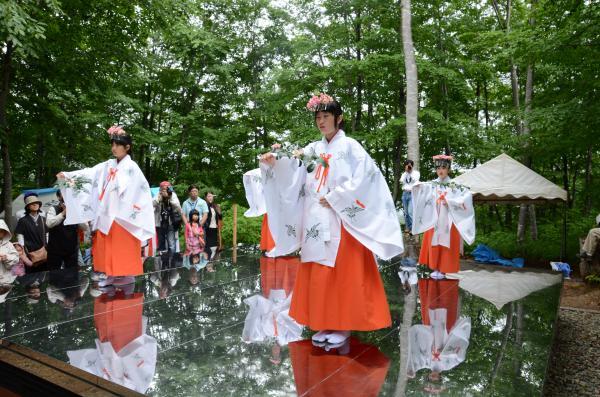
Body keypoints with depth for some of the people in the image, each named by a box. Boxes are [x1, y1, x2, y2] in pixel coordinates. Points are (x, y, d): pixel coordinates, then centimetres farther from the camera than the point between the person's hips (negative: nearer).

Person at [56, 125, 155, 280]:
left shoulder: (131, 167, -6)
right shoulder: (108, 165, 12)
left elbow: (142, 187, -13)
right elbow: (89, 173, 4)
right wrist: (67, 175, -8)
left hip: (122, 216, -6)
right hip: (106, 215, 6)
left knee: (124, 249, -1)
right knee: (107, 249, 10)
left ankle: (127, 278, 8)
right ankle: (110, 276, 20)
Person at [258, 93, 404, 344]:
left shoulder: (349, 146, 1)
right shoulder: (312, 149, 13)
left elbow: (363, 178, -12)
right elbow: (291, 175, 2)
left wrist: (334, 198, -13)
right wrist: (273, 162, -17)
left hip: (340, 221, -5)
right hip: (316, 222, 5)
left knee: (342, 273, -2)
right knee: (318, 275, 7)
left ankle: (344, 325, 10)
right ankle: (324, 323, 18)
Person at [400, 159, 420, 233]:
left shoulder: (416, 173, 6)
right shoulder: (404, 174, 17)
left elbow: (415, 181, -10)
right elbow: (402, 181, 1)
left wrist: (411, 171, -4)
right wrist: (406, 172, -1)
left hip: (412, 193, -5)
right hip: (405, 193, 5)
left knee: (411, 212, -15)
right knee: (406, 212, 5)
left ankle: (413, 228, -11)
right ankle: (408, 227, 12)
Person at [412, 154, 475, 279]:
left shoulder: (454, 186, 1)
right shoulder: (431, 185, 4)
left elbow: (467, 195, -10)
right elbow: (421, 188, -15)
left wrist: (450, 201, -18)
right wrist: (417, 186, -37)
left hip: (448, 221, -1)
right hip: (434, 221, 1)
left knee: (446, 245, 1)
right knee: (434, 244, 3)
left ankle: (442, 270, 10)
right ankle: (435, 269, 14)